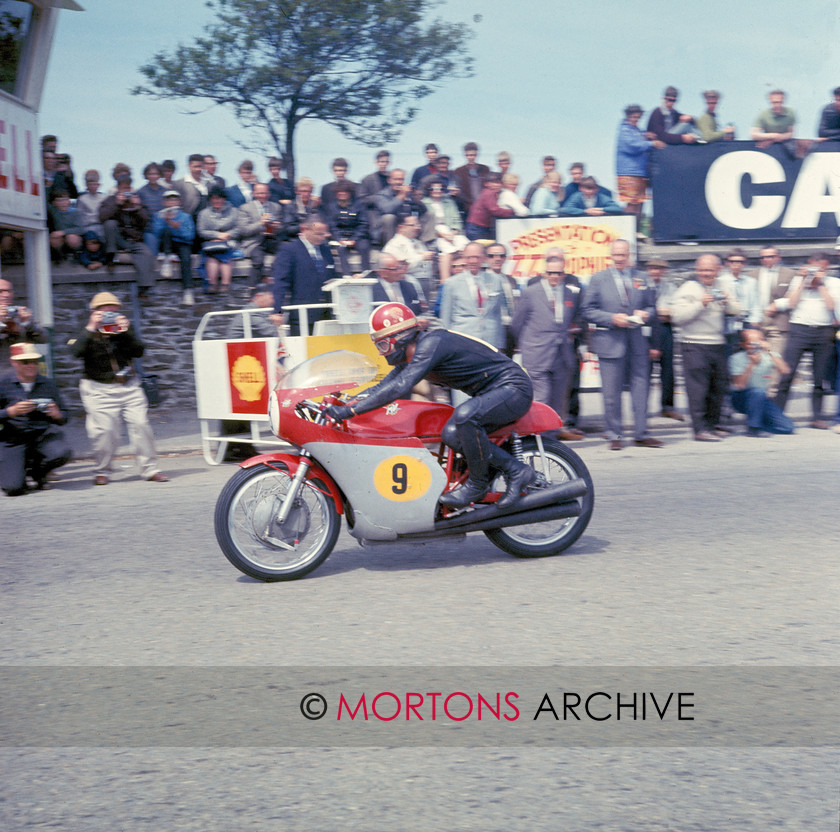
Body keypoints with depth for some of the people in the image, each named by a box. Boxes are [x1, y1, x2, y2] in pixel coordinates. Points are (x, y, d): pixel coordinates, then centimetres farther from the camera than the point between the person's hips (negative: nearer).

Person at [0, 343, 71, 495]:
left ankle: (37, 471, 7)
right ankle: (20, 470, 22)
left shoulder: (48, 384, 4)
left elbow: (63, 419, 9)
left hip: (42, 434, 2)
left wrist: (57, 415, -13)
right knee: (13, 488, -20)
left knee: (62, 453, -31)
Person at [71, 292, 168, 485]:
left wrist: (126, 331, -16)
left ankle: (150, 469, 5)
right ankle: (102, 471, 10)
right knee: (104, 430, -9)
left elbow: (139, 351, -5)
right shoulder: (89, 334, 1)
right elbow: (77, 351, -18)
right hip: (99, 389, -3)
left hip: (128, 386, 3)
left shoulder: (124, 331, 8)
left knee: (141, 424, -4)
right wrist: (91, 328, -23)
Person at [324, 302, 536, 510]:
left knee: (465, 415, -33)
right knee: (452, 435, -11)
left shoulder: (432, 343, -23)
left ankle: (478, 483, -14)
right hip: (489, 391, 10)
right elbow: (383, 387, 14)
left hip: (512, 386, -10)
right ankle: (516, 471, -2)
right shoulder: (410, 356, 8)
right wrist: (343, 402, 1)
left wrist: (350, 411, -33)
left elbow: (400, 387, -32)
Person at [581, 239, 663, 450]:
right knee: (611, 393, 1)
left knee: (641, 388, 4)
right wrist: (612, 318, -14)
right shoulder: (598, 279, 4)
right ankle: (614, 436, 11)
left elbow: (651, 306, 17)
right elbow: (587, 310, -1)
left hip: (638, 342, 3)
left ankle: (641, 434, 13)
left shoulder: (641, 278, 12)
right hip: (610, 343, -3)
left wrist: (645, 314, -6)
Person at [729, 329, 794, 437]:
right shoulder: (736, 358, -13)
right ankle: (753, 428, -23)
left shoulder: (769, 355, -4)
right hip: (739, 398, -4)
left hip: (761, 400, 4)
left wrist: (770, 353, -30)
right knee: (758, 391, -38)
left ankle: (759, 422, 13)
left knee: (787, 427, -10)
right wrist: (752, 364, -30)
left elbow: (784, 370, -22)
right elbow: (739, 384, -24)